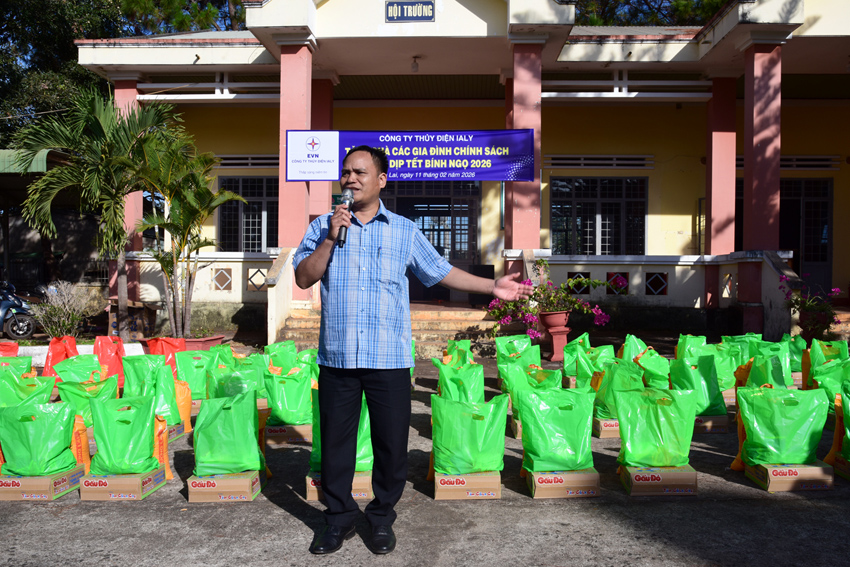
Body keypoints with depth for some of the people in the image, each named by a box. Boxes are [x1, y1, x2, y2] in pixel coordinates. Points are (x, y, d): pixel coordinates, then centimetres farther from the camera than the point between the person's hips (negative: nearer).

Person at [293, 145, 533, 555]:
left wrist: (492, 286, 9)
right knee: (335, 441, 9)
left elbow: (440, 272, 13)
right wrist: (331, 239, -10)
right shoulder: (323, 226, 8)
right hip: (337, 357, 1)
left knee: (391, 444, 6)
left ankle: (382, 518, 26)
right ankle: (339, 517, 27)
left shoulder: (404, 231, 8)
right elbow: (303, 279, 0)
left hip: (389, 359, 0)